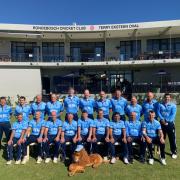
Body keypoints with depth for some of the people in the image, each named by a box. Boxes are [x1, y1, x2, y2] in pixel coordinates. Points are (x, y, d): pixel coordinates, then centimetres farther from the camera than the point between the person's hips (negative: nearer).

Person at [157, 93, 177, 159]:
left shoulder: (173, 105, -2)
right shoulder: (160, 105, 5)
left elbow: (173, 115, -11)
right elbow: (158, 112, -2)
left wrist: (167, 121, -19)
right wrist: (162, 119, -16)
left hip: (170, 123, -2)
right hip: (162, 123, 2)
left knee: (172, 138, 0)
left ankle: (174, 152, 13)